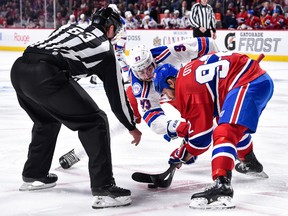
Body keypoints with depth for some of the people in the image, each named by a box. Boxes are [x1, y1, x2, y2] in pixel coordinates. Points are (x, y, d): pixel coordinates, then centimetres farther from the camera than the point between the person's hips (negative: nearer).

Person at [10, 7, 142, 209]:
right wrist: (132, 127, 36)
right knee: (95, 122, 4)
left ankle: (33, 175, 44)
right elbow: (116, 95, 22)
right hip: (45, 75, -7)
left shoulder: (71, 27, 31)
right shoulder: (106, 50, 17)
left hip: (19, 67, 7)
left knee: (48, 120, 33)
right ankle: (103, 188, -3)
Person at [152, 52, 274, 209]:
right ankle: (251, 165, 54)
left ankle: (221, 186, -40)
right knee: (235, 126, 34)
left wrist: (183, 154, 7)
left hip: (248, 83, -11)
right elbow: (202, 117, 29)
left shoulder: (186, 87, -11)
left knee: (225, 133, -23)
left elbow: (202, 132, -7)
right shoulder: (188, 73, 18)